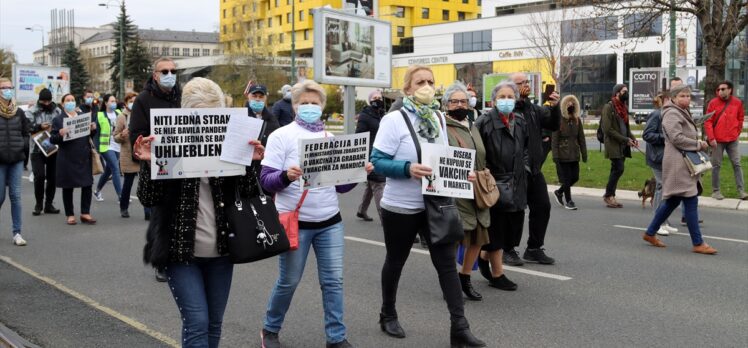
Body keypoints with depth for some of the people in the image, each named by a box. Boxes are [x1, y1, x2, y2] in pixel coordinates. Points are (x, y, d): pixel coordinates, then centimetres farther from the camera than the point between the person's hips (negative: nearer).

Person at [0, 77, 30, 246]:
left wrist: (21, 145, -3)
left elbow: (26, 134, 14)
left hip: (16, 160, 2)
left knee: (16, 196, 1)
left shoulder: (19, 112, 7)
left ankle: (17, 233, 4)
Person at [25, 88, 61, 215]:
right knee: (39, 176, -8)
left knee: (52, 177, 6)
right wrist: (39, 127, -22)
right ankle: (38, 204, 8)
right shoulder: (32, 111, -2)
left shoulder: (57, 111, 8)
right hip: (37, 150, -3)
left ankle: (49, 204, 17)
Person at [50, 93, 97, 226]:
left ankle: (85, 213, 10)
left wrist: (93, 129, -5)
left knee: (87, 184, 1)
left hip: (84, 157, 3)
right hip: (67, 158, -3)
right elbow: (52, 139, -3)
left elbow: (90, 135, 16)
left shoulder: (84, 117, 13)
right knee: (68, 187, 5)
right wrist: (60, 134, -23)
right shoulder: (58, 119, 1)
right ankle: (70, 215, 14)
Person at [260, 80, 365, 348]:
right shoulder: (281, 136, -4)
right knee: (289, 281, 7)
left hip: (330, 222, 4)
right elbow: (266, 181, -9)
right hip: (295, 222, -4)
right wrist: (286, 176, -28)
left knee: (333, 280, 3)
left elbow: (340, 185, 11)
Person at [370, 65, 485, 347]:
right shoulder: (394, 120, -13)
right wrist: (408, 168, -32)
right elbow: (377, 162, -17)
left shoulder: (439, 118, 7)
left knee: (447, 262, -2)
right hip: (400, 206, -4)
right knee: (396, 261, 12)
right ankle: (388, 315, 34)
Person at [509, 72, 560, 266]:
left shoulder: (533, 108, 16)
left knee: (542, 207, 11)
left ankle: (534, 249, 23)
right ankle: (509, 250, 14)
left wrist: (554, 107, -2)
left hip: (534, 169, 8)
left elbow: (554, 125, 13)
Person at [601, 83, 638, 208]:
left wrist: (632, 138, 4)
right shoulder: (608, 107, -9)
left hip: (622, 146, 8)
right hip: (613, 145, -8)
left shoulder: (624, 107, 16)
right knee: (618, 169, -13)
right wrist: (625, 139, -16)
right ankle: (608, 195, -1)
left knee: (616, 170, 8)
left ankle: (610, 197, 13)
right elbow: (608, 129, -16)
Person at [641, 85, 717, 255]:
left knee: (673, 201, 14)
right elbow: (677, 138, -20)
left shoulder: (683, 113, 21)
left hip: (686, 163, 11)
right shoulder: (672, 114, -11)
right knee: (691, 201, -9)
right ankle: (698, 243, -5)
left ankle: (650, 233, 22)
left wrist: (699, 144, 12)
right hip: (678, 163, -11)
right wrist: (698, 145, -12)